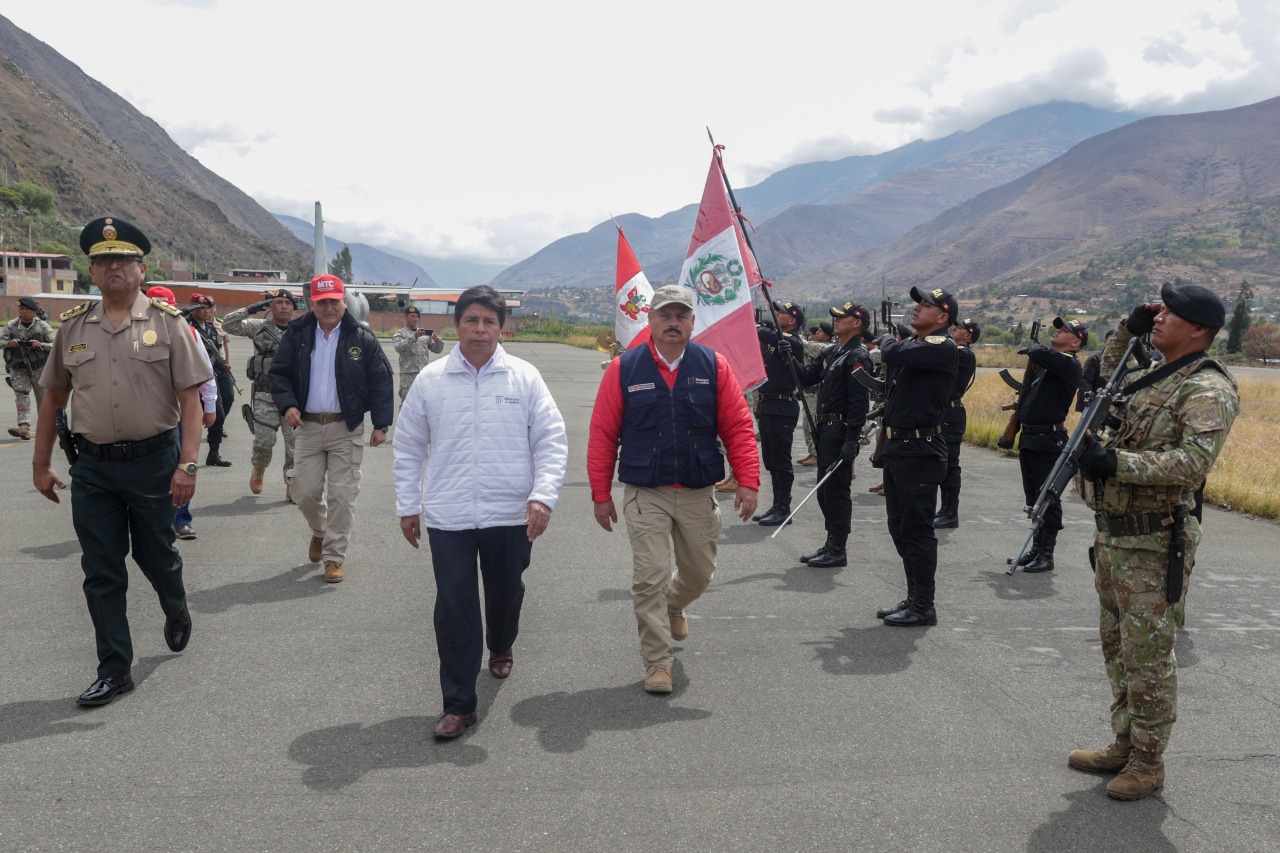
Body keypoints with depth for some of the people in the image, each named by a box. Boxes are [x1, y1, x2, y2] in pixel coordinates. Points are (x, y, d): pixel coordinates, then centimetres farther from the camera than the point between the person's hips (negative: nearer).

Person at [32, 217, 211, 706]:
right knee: (101, 573, 5)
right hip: (92, 467, 3)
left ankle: (177, 614, 44)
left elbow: (190, 399, -9)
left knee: (156, 556, 13)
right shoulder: (73, 327, 5)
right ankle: (114, 670, 16)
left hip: (153, 461, -3)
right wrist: (41, 463, 13)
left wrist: (187, 464, -16)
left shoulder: (166, 322, -5)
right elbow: (53, 399, 14)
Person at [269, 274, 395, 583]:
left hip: (346, 429, -2)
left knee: (342, 496, -1)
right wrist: (287, 404, -10)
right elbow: (278, 373, 8)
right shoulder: (297, 334, 4)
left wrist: (381, 424, -6)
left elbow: (381, 382, -1)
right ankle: (319, 531, 38)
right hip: (307, 427, 2)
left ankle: (334, 557, 12)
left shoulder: (362, 339, -2)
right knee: (305, 492, 7)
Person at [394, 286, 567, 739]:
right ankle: (458, 704, 9)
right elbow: (408, 448, 9)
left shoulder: (524, 377, -2)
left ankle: (501, 647, 51)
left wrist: (542, 496, -15)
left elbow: (552, 441, -3)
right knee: (454, 609, -2)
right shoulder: (430, 380, 2)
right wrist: (407, 506, 7)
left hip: (510, 515, 1)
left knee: (506, 594, 19)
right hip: (447, 516, 0)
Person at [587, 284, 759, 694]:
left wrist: (748, 481, -8)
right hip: (645, 495, -2)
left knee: (699, 573, 16)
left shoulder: (714, 366, 0)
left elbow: (739, 427, -1)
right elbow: (603, 434, -2)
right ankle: (657, 663, 12)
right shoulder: (624, 369, -4)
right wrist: (601, 493, -3)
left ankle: (672, 606, 50)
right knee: (649, 580, -3)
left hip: (699, 495, 2)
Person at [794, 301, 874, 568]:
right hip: (825, 428, 10)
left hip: (840, 430, -10)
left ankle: (838, 550, 4)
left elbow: (859, 402, -19)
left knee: (837, 488, -4)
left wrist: (852, 440, -24)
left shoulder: (857, 356, -13)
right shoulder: (833, 352, 16)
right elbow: (808, 377, 18)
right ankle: (831, 545, 23)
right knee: (825, 489, 14)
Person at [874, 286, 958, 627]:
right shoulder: (911, 344, 14)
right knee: (900, 528, 15)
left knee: (917, 530, -3)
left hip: (920, 450, -10)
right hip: (897, 446, 10)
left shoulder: (943, 347, -14)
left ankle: (923, 607, 8)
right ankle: (913, 599, 26)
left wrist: (888, 340, -4)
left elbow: (893, 353, -25)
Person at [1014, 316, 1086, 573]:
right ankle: (1037, 548, 25)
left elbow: (1039, 354, -29)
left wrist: (1032, 347, -6)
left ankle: (1046, 554, 5)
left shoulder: (1069, 364, -12)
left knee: (1048, 500, -2)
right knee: (1033, 498, 15)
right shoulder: (1047, 362, 15)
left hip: (1049, 441, -9)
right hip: (1029, 439, 9)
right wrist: (1022, 401, 5)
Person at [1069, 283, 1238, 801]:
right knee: (1116, 648, 17)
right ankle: (1124, 745, 31)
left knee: (1147, 655, 1)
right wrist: (1128, 329, 16)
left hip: (1153, 544, -9)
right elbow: (1106, 373, 32)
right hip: (1112, 534, 9)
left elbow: (1194, 462, -25)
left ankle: (1148, 761, 15)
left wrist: (1118, 462, -30)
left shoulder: (1207, 389, -13)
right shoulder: (1151, 377, 13)